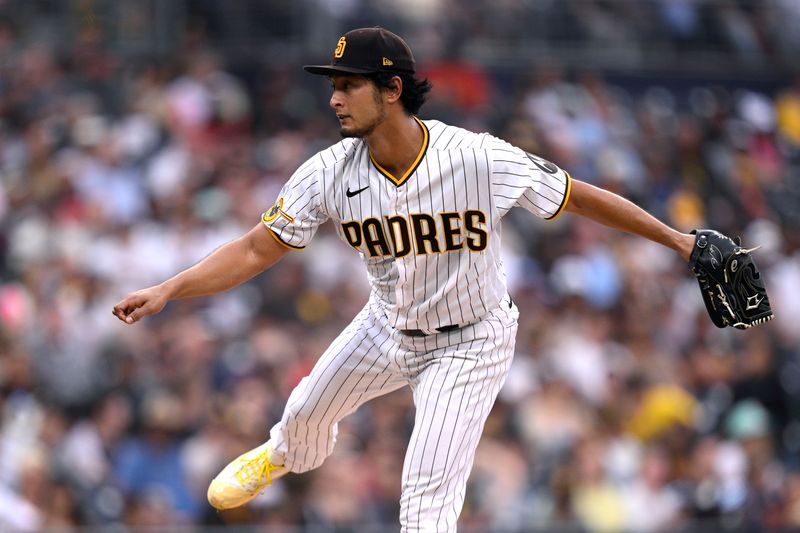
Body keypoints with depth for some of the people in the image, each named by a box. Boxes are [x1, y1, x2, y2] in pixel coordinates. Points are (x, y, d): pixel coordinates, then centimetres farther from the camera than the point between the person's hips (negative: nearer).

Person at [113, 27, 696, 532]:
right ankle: (286, 454, 63)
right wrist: (166, 291, -26)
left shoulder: (480, 159, -31)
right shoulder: (331, 173, -19)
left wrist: (677, 239, -17)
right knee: (307, 411, 25)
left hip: (469, 343, -5)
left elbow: (581, 197, -21)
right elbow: (256, 250, -14)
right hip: (389, 327, 5)